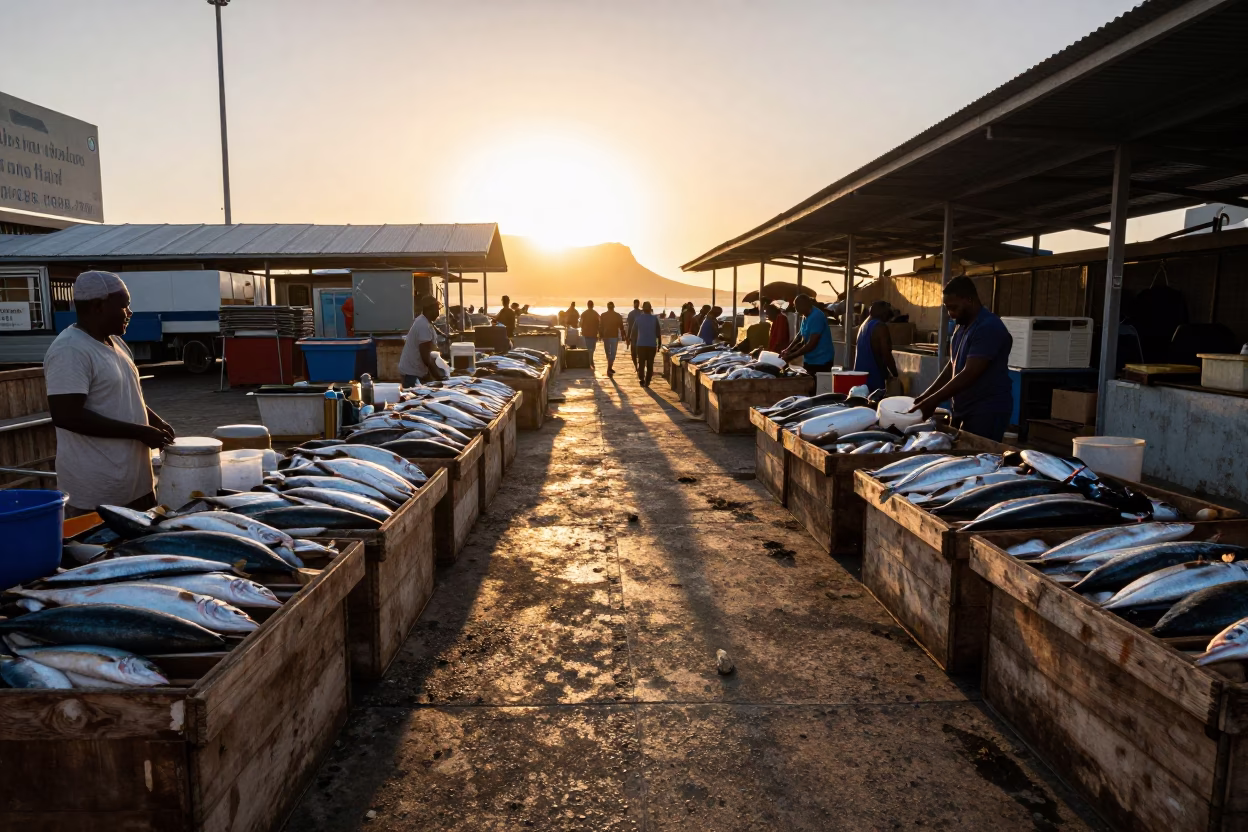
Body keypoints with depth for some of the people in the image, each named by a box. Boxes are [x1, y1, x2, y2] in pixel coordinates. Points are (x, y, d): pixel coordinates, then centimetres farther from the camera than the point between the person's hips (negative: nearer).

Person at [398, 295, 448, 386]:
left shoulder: (422, 321, 9)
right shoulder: (424, 326, -22)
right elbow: (425, 357, -24)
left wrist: (437, 371, 14)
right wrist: (437, 374, -14)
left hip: (413, 370, 10)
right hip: (412, 372, -10)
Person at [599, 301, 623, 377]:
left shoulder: (603, 315, -2)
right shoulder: (618, 315, -5)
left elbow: (600, 326, -1)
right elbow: (621, 326, -1)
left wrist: (600, 335, 9)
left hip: (605, 336, 2)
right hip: (614, 336, -2)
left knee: (608, 353, 16)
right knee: (613, 353, 0)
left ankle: (610, 368, 25)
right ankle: (609, 368, -13)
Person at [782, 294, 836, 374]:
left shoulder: (816, 317, -20)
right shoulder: (805, 317, 10)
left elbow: (811, 344, -25)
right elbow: (800, 336, 18)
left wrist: (791, 356, -21)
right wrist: (788, 349, 2)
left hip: (821, 361, -9)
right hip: (810, 360, 9)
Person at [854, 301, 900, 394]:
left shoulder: (863, 325, 15)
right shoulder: (880, 327, -12)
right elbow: (886, 355, -15)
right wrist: (895, 375, -3)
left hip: (860, 376, 9)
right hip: (874, 378, -9)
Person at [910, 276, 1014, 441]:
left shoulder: (989, 328, -19)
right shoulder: (962, 327, 11)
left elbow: (969, 374, -24)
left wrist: (932, 402, -22)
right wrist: (926, 396, 5)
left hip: (986, 412, -9)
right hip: (963, 410, 9)